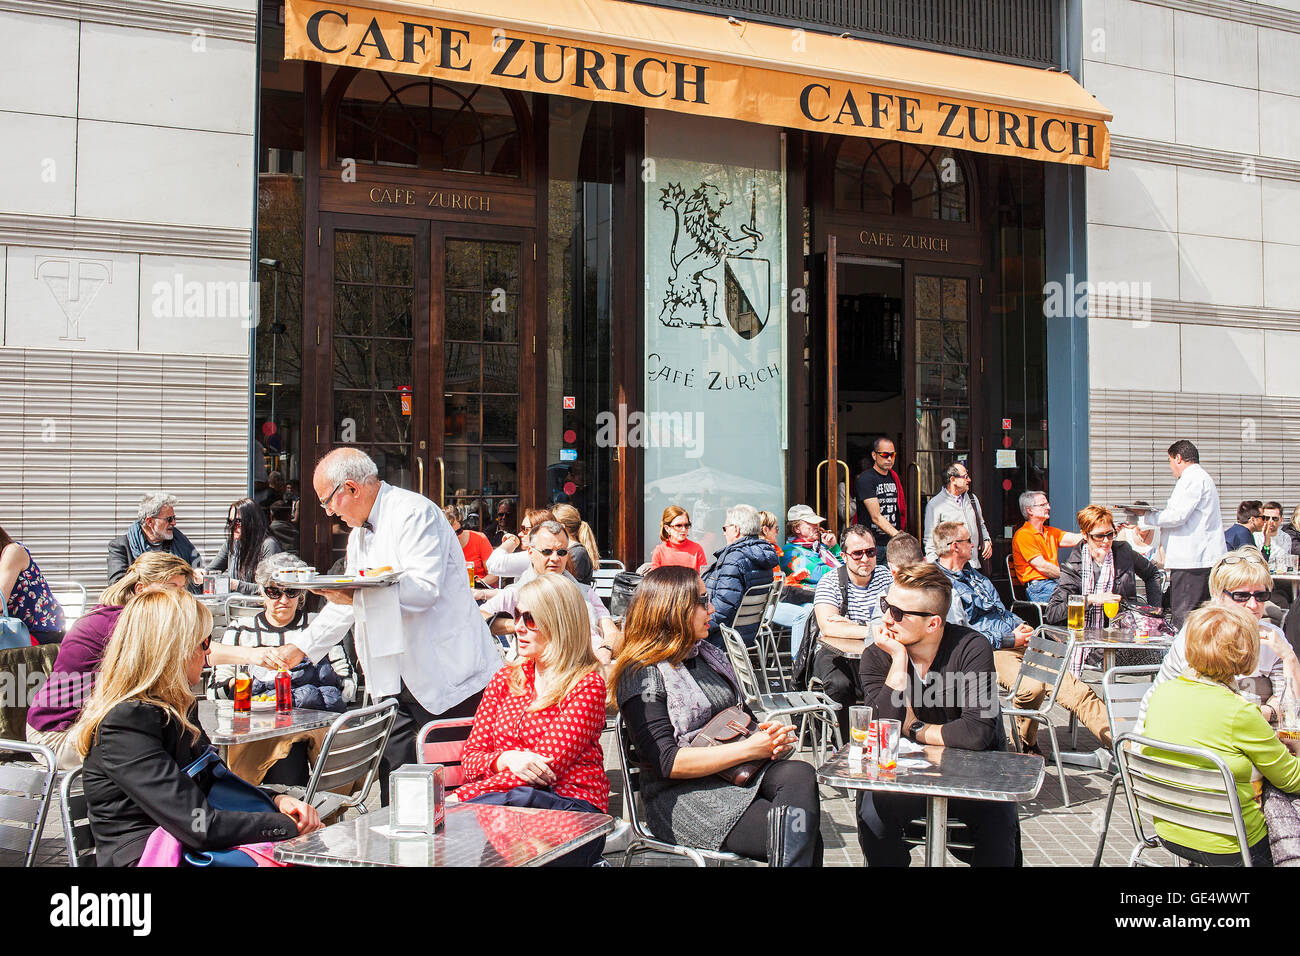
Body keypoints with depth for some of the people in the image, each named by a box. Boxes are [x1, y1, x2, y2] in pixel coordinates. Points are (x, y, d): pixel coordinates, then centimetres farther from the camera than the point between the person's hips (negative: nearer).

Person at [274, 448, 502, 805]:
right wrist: (301, 647, 28)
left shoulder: (414, 512, -11)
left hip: (445, 677, -9)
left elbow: (425, 588, -23)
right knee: (391, 782, 6)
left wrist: (359, 594, -29)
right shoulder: (360, 531, 19)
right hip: (394, 679, 9)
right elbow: (347, 601, 29)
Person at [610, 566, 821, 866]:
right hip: (683, 797, -7)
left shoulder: (708, 655, 18)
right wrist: (749, 748, -17)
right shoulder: (643, 675, -7)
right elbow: (666, 762, -16)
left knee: (799, 774, -27)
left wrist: (771, 734, -1)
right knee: (792, 834, -30)